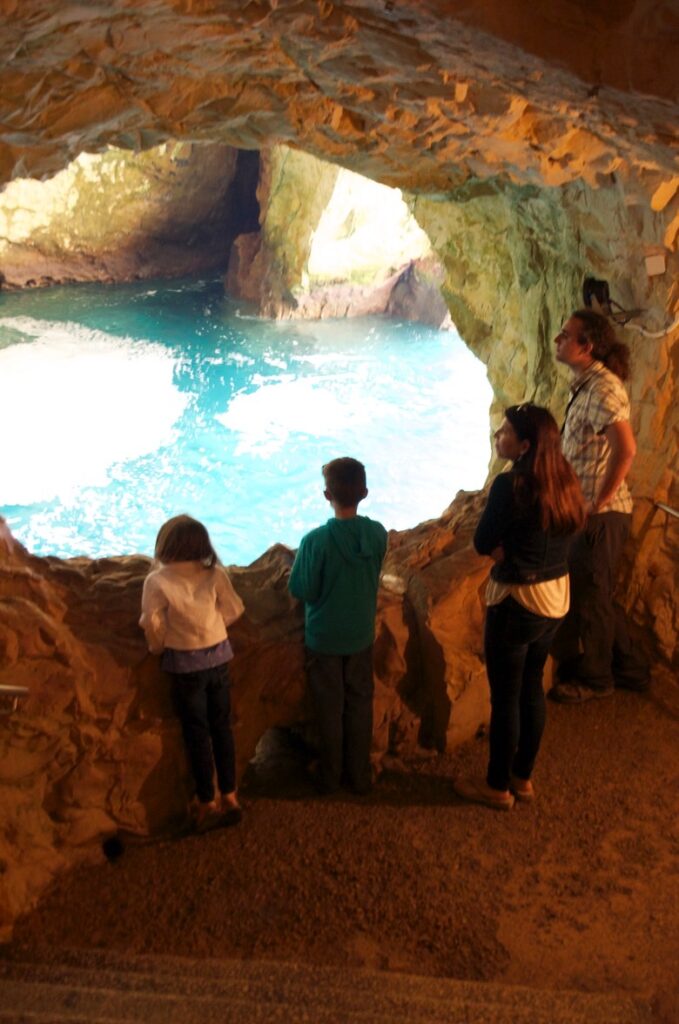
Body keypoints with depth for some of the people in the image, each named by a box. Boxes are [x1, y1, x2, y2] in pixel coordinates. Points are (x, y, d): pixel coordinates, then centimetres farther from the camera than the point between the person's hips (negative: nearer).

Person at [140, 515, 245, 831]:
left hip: (184, 664, -3)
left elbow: (154, 627, -13)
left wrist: (158, 648, 7)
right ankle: (229, 796, 24)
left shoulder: (157, 581, -18)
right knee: (221, 727, 15)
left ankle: (207, 802, 21)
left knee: (196, 732, 10)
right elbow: (233, 610, -1)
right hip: (218, 658, 3)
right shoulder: (215, 574, -10)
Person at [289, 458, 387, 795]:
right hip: (361, 636, 3)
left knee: (330, 709, 14)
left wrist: (297, 566, 3)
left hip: (324, 638, -3)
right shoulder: (378, 534, -12)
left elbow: (302, 591, -16)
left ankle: (331, 777, 29)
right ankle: (359, 776, 29)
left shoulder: (315, 541, -25)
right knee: (360, 705, 17)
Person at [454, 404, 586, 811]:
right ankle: (523, 778, 36)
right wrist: (509, 548, -4)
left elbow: (483, 543, -14)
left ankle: (498, 787, 26)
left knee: (505, 697, 9)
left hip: (517, 602, -8)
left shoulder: (510, 485, -24)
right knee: (532, 689, 21)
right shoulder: (567, 482, 0)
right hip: (557, 596, 8)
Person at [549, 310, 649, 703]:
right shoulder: (587, 383, 11)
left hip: (601, 514, -9)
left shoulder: (603, 388, -19)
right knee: (596, 596, 19)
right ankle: (629, 668, 34)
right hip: (588, 510, 9)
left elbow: (626, 448, -30)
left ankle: (593, 678, 24)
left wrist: (598, 502, -22)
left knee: (589, 597, 5)